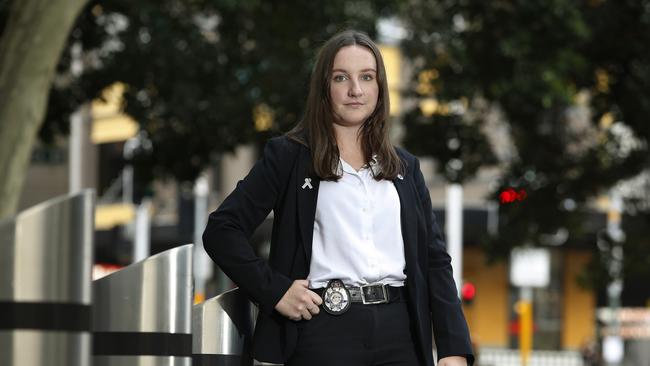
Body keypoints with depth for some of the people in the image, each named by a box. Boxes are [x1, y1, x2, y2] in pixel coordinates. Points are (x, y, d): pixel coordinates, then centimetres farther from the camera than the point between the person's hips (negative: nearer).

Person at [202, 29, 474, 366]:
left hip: (400, 330, 4)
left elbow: (434, 258, 11)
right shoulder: (288, 155, 4)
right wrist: (275, 290, -11)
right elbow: (221, 230, -1)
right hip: (326, 329, -4)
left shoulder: (404, 167, 16)